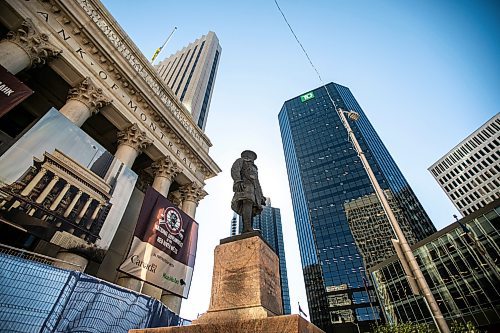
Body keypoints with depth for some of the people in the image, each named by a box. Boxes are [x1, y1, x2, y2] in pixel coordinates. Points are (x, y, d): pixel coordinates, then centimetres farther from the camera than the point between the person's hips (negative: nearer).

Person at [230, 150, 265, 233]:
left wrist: (262, 197, 16)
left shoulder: (254, 170, 41)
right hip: (244, 186, -7)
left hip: (253, 190, 7)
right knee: (248, 203, -29)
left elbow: (258, 185, 31)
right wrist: (238, 181, -21)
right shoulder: (240, 160, 22)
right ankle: (248, 229, -44)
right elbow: (234, 170, -1)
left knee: (252, 211, -11)